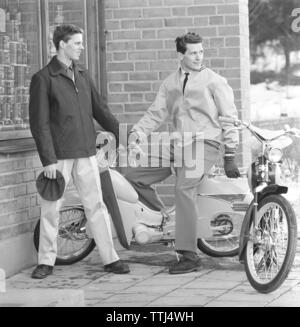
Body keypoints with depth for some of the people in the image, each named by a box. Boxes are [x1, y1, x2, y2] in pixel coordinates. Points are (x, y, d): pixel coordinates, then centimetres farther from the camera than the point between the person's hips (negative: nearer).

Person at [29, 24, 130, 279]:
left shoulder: (82, 75, 12)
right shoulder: (43, 79, -6)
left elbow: (100, 110, 18)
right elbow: (39, 122, -9)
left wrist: (122, 135, 13)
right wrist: (48, 159, -13)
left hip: (85, 152, 5)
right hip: (59, 155, -5)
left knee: (96, 205, 5)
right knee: (51, 208, 2)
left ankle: (110, 258, 9)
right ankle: (46, 262, 13)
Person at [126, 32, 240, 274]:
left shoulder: (215, 81, 2)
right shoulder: (170, 83, 17)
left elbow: (229, 118, 1)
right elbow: (156, 113, 14)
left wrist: (230, 156, -5)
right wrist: (137, 134, -4)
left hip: (205, 143, -6)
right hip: (177, 145, 6)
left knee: (184, 189, -26)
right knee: (134, 175, -5)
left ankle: (189, 256, -24)